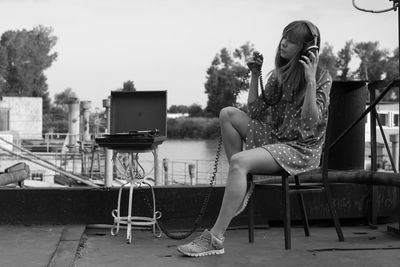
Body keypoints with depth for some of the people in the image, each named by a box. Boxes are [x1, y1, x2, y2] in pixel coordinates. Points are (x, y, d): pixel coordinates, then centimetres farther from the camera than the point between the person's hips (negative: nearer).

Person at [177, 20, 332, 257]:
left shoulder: (322, 78, -9)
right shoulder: (280, 74, 9)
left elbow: (310, 123, -21)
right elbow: (255, 112, 7)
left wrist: (310, 82, -28)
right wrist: (255, 76, 1)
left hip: (302, 149, -7)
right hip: (275, 137, 7)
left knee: (239, 160, -30)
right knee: (228, 114, -7)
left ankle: (216, 238, -29)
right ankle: (241, 184, -5)